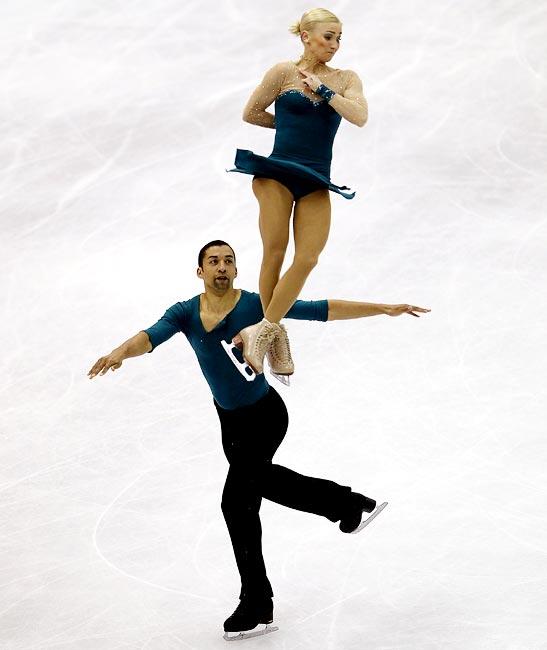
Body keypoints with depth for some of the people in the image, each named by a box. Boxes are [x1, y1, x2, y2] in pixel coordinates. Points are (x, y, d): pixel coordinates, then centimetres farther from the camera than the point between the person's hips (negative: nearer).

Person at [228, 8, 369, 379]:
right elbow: (250, 114, 8)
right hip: (277, 172, -2)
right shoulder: (284, 73, 0)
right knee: (274, 253, -4)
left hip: (315, 181, 2)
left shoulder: (346, 79, 8)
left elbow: (360, 117, -9)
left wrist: (322, 90, -12)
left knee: (308, 258, -10)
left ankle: (264, 330, -2)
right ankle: (275, 334, 8)